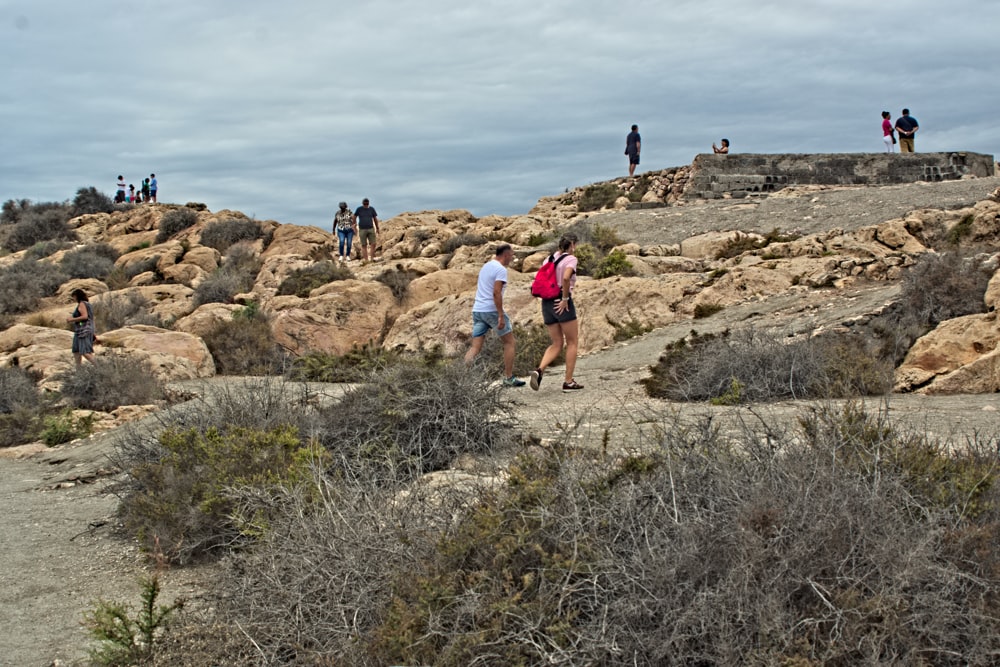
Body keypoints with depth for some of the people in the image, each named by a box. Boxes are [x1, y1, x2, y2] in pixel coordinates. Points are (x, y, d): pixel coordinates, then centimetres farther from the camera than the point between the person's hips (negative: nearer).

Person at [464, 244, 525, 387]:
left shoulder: (486, 266, 16)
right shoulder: (501, 270, -11)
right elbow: (496, 293, -20)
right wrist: (501, 316, -22)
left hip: (477, 310, 8)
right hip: (492, 310, -8)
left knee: (475, 347, 3)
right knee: (509, 342, 8)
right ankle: (508, 378, 11)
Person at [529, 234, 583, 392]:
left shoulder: (549, 259, 13)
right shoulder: (570, 259, -7)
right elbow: (566, 278, -26)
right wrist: (566, 298, -16)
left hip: (547, 304, 6)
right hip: (562, 305, -6)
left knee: (557, 344, 13)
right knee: (572, 342, 9)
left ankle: (539, 371, -12)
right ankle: (569, 382, 8)